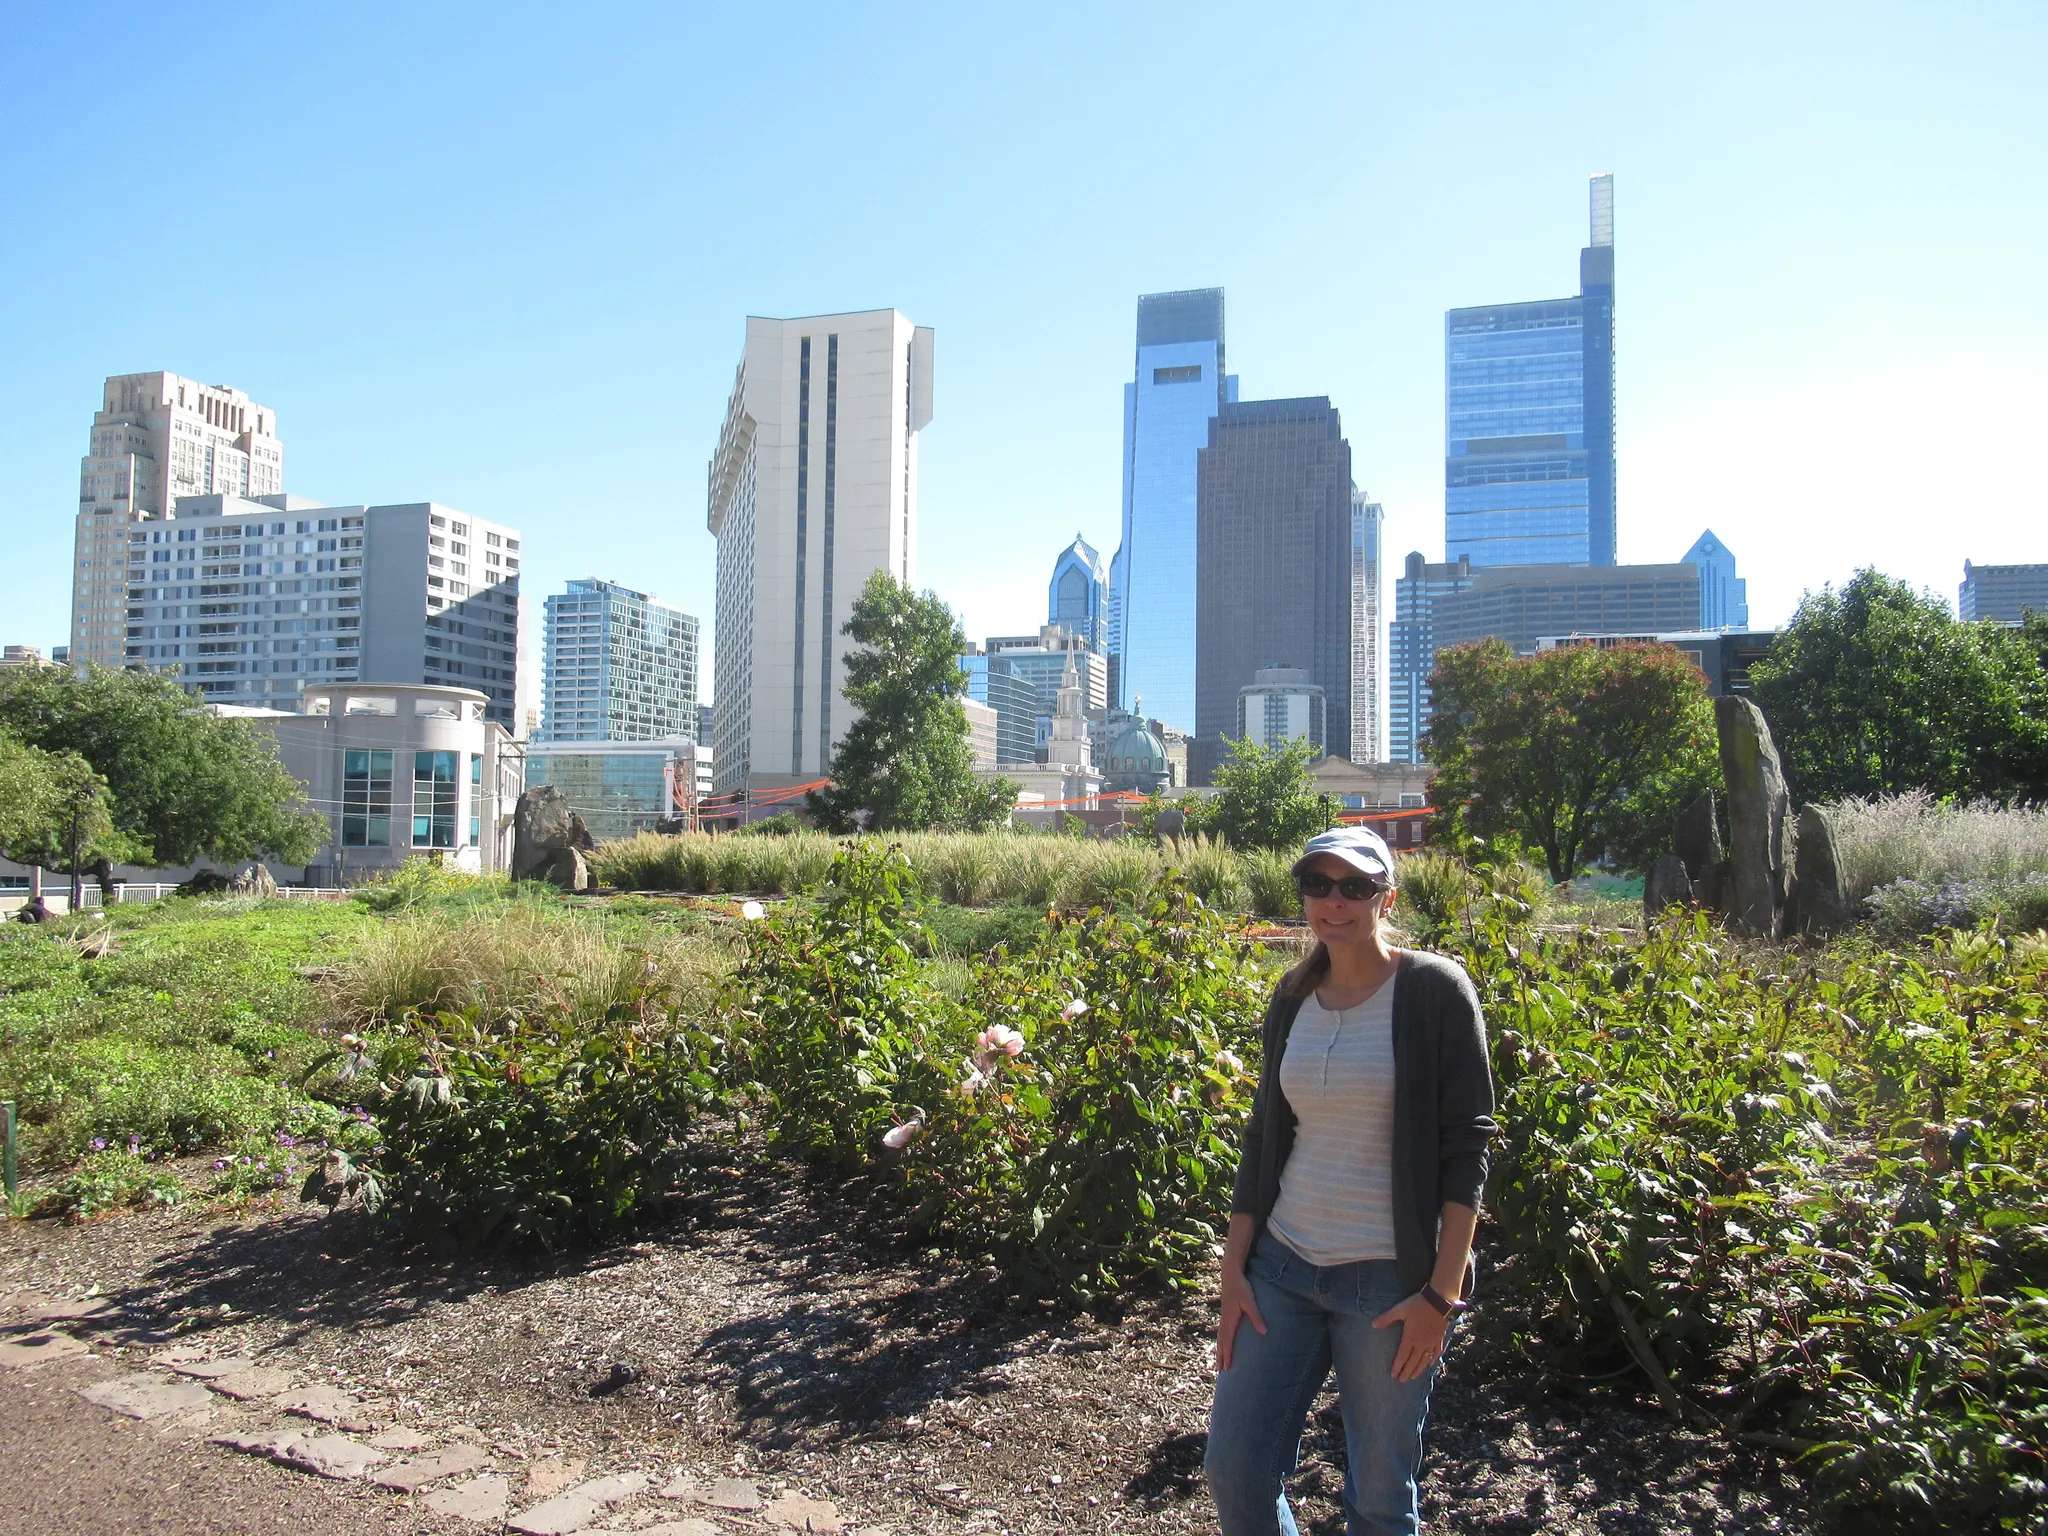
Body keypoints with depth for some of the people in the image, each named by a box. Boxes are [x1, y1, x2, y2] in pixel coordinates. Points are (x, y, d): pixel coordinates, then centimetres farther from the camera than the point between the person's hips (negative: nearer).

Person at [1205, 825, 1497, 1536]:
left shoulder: (1435, 990, -10)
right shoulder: (1293, 998, 5)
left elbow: (1466, 1145, -11)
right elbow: (1262, 1137, 10)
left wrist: (1442, 1294, -13)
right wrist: (1234, 1270, 6)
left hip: (1390, 1280, -5)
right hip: (1282, 1265, 5)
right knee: (1232, 1470, 7)